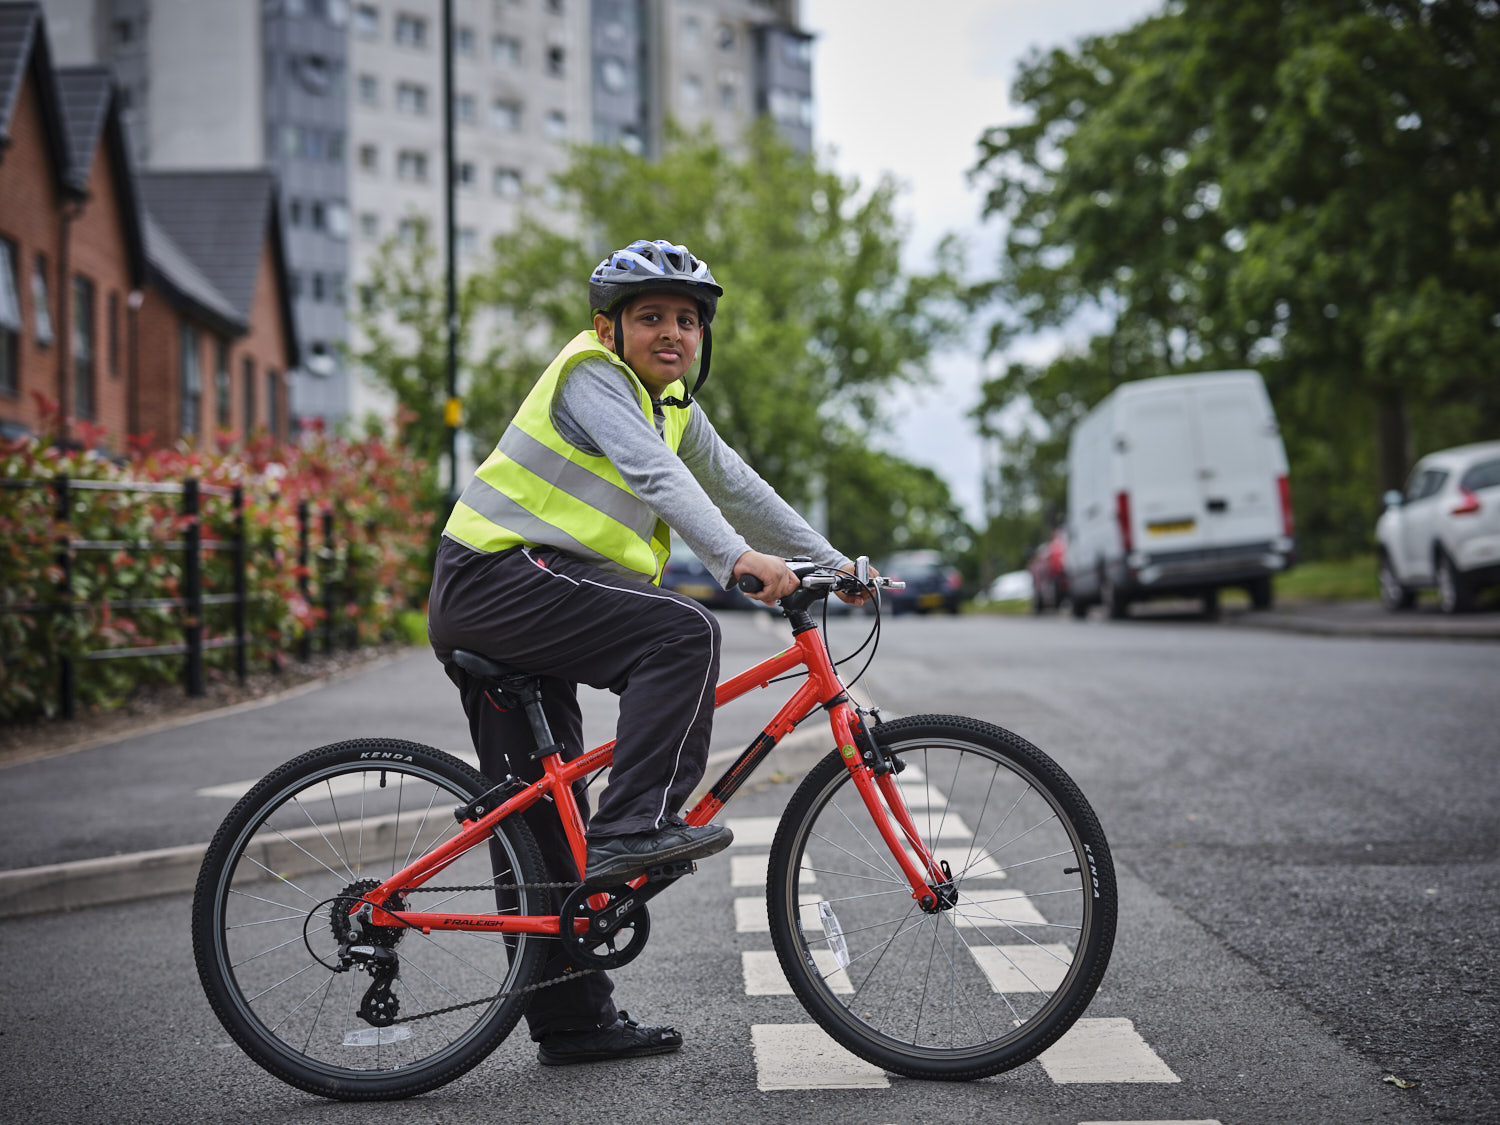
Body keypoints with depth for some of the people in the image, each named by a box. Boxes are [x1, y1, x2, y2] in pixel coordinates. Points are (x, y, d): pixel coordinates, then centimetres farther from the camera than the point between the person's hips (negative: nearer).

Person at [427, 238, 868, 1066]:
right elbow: (652, 474, -25)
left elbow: (737, 488, 20)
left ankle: (572, 1020, 14)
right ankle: (631, 827, -26)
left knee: (548, 820, 9)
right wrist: (736, 558, -36)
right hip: (497, 576, -9)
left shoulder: (674, 407, 19)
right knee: (682, 633, -24)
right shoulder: (590, 374, -9)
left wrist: (830, 564, 14)